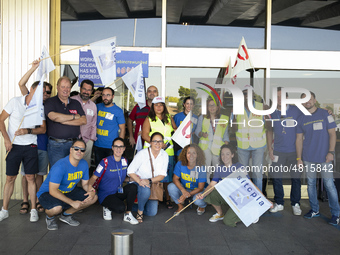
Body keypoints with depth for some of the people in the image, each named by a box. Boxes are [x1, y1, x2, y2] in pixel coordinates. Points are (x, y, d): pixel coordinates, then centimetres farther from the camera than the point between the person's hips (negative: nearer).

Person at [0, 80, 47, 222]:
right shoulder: (15, 102, -3)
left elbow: (43, 129, 1)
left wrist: (28, 131, -16)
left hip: (30, 146, 1)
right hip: (14, 146, -1)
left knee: (31, 178, 3)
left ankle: (34, 210, 13)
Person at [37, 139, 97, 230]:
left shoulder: (84, 164, -6)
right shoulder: (60, 166, -28)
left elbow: (85, 183, 6)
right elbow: (53, 190, -30)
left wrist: (91, 191, -19)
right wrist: (72, 202, -33)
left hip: (69, 191, 7)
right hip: (47, 193, -7)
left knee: (93, 197, -7)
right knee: (57, 208, -39)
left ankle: (67, 214, 11)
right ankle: (50, 216, 2)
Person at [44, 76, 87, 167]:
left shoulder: (76, 103, 14)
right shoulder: (50, 102, 4)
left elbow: (83, 120, 1)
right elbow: (53, 117, -17)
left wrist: (63, 121, -9)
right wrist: (74, 117, -5)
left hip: (74, 144, 3)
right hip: (56, 145, -3)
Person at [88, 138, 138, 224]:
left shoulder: (124, 161, 4)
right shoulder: (106, 162, -13)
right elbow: (94, 177, -14)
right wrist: (89, 187, -36)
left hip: (118, 192, 5)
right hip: (105, 195, -5)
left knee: (133, 187, -25)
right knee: (120, 208, -32)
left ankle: (128, 215, -10)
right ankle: (107, 208, 4)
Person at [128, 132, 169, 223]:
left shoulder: (164, 155, -5)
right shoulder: (142, 154, -17)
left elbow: (162, 175, -5)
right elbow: (130, 171, -15)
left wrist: (149, 181, -23)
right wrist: (139, 181, -32)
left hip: (153, 184, 4)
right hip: (138, 182, -4)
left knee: (152, 213, -6)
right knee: (145, 190, -39)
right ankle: (140, 210, -10)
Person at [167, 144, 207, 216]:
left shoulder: (201, 168, -22)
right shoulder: (180, 164, -15)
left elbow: (200, 188, -18)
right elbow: (175, 178, -10)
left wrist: (186, 195, -29)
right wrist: (183, 190, -30)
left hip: (196, 190, -3)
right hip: (183, 188, 3)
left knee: (198, 200, -35)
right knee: (171, 187, -25)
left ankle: (202, 206, 7)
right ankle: (180, 206, 1)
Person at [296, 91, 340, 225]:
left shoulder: (325, 114, 0)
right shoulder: (301, 119, 7)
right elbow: (299, 139, 8)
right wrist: (299, 158, 4)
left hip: (324, 157, -3)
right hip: (308, 158, 3)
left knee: (329, 185, -2)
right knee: (310, 184, 9)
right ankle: (314, 210, 24)